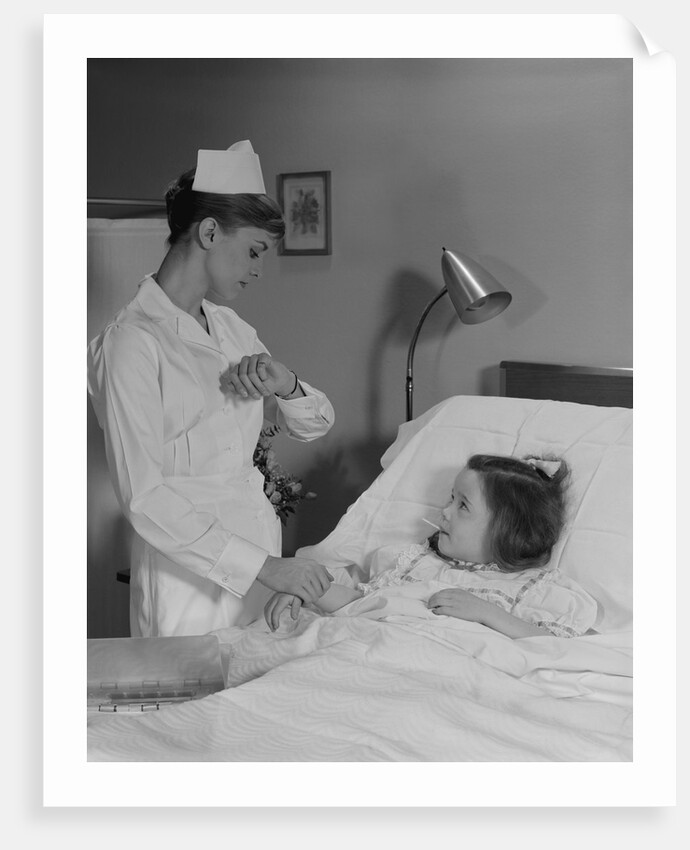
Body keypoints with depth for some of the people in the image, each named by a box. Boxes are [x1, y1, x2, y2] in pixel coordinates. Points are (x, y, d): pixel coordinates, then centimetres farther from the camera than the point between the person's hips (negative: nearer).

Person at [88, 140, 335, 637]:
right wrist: (263, 565, -24)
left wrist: (286, 386, -9)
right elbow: (143, 497, -21)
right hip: (190, 573, -7)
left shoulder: (231, 328, 9)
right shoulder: (131, 343, -16)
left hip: (257, 541, 7)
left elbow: (313, 426, 15)